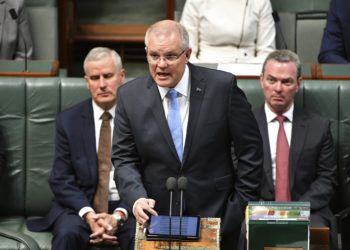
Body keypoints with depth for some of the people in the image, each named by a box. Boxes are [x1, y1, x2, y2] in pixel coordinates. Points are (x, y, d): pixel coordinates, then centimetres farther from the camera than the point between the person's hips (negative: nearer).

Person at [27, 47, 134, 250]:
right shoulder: (68, 120, 5)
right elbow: (60, 179, 2)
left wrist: (119, 215, -16)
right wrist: (88, 214, -14)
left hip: (127, 207, -1)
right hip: (81, 206, 1)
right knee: (67, 233, -30)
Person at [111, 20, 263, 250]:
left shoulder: (222, 86, -10)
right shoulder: (130, 96, -4)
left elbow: (250, 150, -3)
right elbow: (124, 159, -1)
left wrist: (243, 203, -4)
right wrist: (137, 198, -17)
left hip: (217, 215, -1)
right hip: (157, 216, 1)